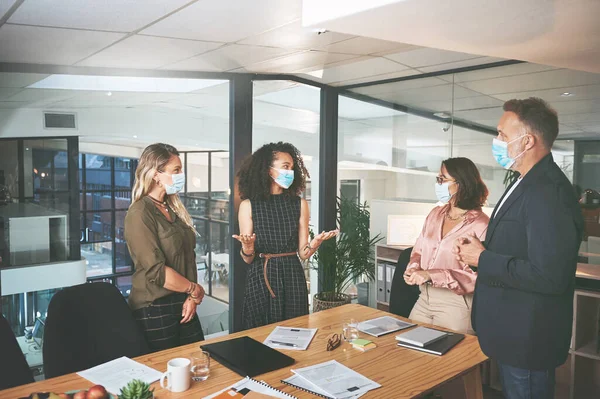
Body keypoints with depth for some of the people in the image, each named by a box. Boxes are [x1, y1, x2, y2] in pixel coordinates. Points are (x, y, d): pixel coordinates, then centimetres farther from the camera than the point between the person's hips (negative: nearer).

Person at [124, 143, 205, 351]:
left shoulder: (174, 209, 10)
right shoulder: (140, 214, -15)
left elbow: (189, 256, 9)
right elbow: (156, 271, -21)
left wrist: (191, 297, -3)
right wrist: (195, 290, -10)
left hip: (183, 303, 7)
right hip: (154, 309, -7)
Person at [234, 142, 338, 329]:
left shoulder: (299, 204, 1)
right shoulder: (248, 205, -3)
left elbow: (303, 253, 2)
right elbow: (248, 259, -2)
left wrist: (314, 243, -17)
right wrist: (247, 248, -23)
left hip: (292, 279, 2)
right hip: (261, 279, -1)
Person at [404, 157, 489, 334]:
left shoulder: (481, 225, -14)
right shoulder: (436, 214, 6)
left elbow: (477, 276, -19)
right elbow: (419, 250, 14)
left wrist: (431, 275, -23)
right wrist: (414, 269, -8)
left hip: (457, 305, -6)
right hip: (424, 300, 6)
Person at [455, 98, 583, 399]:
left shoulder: (549, 191, -24)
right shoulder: (529, 183, 9)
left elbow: (549, 276, -30)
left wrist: (482, 258, -21)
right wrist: (480, 249, 0)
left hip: (527, 340, -10)